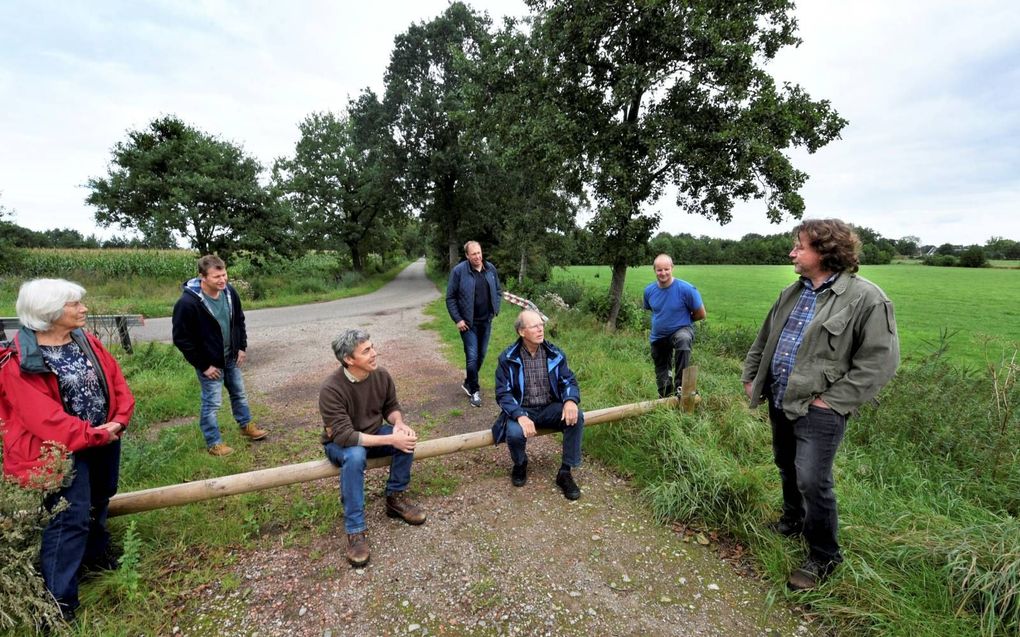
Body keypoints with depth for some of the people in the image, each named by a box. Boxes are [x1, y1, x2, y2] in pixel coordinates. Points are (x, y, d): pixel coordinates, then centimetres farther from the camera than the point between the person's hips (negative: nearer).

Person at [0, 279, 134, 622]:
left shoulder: (87, 341, 0)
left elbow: (116, 380, 0)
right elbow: (45, 418, -23)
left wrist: (119, 421, -13)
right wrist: (94, 435, -21)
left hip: (104, 437, 7)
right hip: (65, 447, -7)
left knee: (98, 501, 24)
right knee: (71, 517, -5)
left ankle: (95, 553, 48)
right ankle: (58, 600, 9)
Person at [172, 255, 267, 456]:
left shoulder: (229, 292, -9)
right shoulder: (187, 303, -26)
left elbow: (239, 321, 8)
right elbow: (181, 339, -19)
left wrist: (242, 347, 4)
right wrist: (203, 365, -16)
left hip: (231, 357, 6)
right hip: (209, 362, -6)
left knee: (239, 394, 21)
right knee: (212, 402, 5)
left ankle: (246, 426, 41)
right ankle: (213, 443, 23)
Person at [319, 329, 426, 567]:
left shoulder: (381, 375, -14)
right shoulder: (331, 389, -30)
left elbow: (392, 406, 1)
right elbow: (344, 436, -34)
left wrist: (399, 424, -22)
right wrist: (390, 440, -36)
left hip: (374, 434, 5)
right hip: (340, 444, -4)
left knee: (407, 437, -23)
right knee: (355, 455, -38)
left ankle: (396, 497, -3)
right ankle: (355, 530, -25)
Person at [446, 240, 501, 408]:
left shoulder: (491, 269, 0)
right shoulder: (458, 271, -12)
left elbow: (497, 291, 14)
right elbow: (450, 297, -7)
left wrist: (495, 309, 3)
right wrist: (457, 319, -11)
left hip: (486, 321, 5)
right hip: (468, 323, -4)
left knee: (481, 355, 13)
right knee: (472, 356, -5)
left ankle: (468, 382, 34)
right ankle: (474, 390, 12)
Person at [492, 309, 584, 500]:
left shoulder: (555, 354, -2)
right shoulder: (508, 358, -10)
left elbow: (569, 381, -1)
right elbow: (503, 393, -12)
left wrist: (570, 400, -26)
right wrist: (520, 416, -30)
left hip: (550, 409, 3)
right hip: (521, 410, -2)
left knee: (576, 417, -26)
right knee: (514, 433, -33)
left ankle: (565, 472, -9)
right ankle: (520, 465, 5)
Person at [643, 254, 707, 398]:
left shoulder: (686, 289, -20)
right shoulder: (649, 290, -8)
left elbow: (701, 314, -9)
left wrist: (682, 319, 2)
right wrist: (661, 320, 9)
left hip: (681, 330, -4)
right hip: (658, 337, 5)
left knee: (683, 339, -40)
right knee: (661, 373, 16)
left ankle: (680, 385, -30)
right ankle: (664, 397, 43)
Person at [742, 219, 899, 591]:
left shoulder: (866, 298, -13)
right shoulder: (792, 293, 9)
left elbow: (878, 361, -14)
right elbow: (765, 338, 18)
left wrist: (832, 400, -16)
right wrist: (751, 376, 14)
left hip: (818, 411, -7)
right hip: (780, 402, 7)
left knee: (812, 482, -4)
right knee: (787, 470, 21)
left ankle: (823, 557, 18)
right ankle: (793, 522, 45)